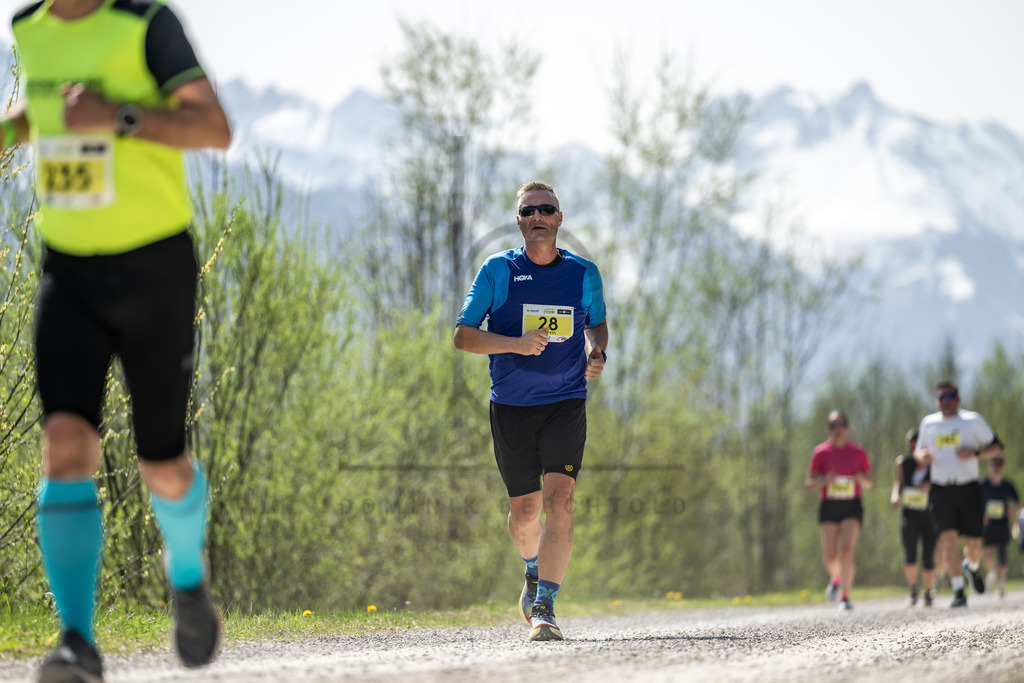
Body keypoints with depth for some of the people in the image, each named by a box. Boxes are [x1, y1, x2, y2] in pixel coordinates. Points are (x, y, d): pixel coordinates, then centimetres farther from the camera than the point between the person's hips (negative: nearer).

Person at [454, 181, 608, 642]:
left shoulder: (583, 274, 4)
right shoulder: (497, 270, -2)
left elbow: (597, 323, 23)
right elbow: (463, 335, -4)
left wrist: (597, 353, 1)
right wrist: (515, 343, -20)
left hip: (565, 404, 0)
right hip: (511, 408, 0)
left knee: (559, 500, -18)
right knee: (524, 510, 9)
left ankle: (544, 606, -19)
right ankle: (535, 572, 42)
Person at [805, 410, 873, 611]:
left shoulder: (858, 452, 4)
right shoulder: (821, 452, 2)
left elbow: (869, 483, 12)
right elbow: (809, 483, 3)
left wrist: (862, 480, -11)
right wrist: (824, 480, -18)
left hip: (852, 507, -1)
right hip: (829, 506, 1)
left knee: (846, 551, -17)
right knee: (831, 558, -2)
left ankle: (845, 596, -8)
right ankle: (836, 577, 33)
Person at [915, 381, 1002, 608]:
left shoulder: (973, 420, 3)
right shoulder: (928, 423, 10)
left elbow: (996, 448, 6)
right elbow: (919, 450, 22)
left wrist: (975, 454, -13)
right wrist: (921, 456, -3)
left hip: (968, 488, -1)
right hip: (941, 490, 1)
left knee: (973, 542, 1)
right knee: (948, 538, -12)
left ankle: (972, 567, 37)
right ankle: (958, 592, -8)